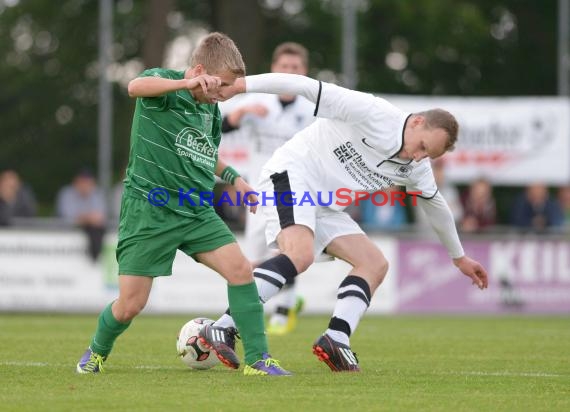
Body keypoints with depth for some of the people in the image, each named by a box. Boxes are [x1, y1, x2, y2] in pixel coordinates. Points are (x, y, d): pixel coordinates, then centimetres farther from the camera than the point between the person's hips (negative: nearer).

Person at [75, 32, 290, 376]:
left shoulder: (211, 111, 14)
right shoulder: (163, 82, -8)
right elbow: (136, 87, -35)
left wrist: (233, 176, 18)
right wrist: (187, 83, -47)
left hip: (197, 212, 6)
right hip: (149, 209, -6)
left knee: (241, 269, -14)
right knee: (130, 305, -4)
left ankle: (257, 359, -6)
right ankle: (98, 352, 28)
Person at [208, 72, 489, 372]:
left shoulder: (415, 168, 6)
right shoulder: (373, 113, -19)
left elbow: (436, 207, 25)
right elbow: (307, 87, -21)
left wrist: (459, 258, 37)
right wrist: (243, 84, -26)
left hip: (325, 209, 9)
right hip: (291, 176, -9)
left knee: (375, 265, 1)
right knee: (300, 255, -32)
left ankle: (335, 341, -12)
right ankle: (223, 330, -38)